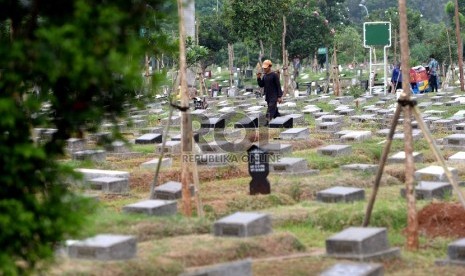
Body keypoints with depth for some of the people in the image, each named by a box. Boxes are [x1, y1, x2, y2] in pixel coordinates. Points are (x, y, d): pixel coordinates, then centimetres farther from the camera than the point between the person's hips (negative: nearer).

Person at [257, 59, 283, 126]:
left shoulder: (274, 75, -10)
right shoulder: (264, 76, 11)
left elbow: (278, 86, -10)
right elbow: (261, 85, 15)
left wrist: (279, 96, -14)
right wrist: (258, 78, -1)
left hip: (274, 97, -7)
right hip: (267, 97, 7)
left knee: (270, 111, -16)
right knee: (274, 110, 15)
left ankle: (268, 122, -22)